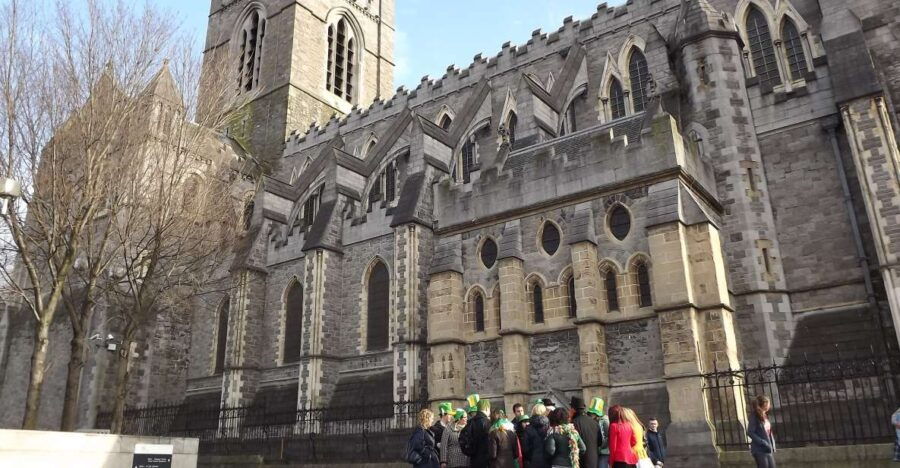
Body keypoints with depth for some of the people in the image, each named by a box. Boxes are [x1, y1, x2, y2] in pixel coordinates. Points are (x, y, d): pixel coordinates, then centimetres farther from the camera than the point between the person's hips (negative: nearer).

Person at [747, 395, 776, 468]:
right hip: (759, 450, -8)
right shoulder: (754, 417, -13)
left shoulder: (765, 416, 11)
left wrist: (773, 445, 6)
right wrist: (764, 443, -20)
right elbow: (750, 433, -17)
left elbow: (769, 432, 16)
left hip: (769, 449, 8)